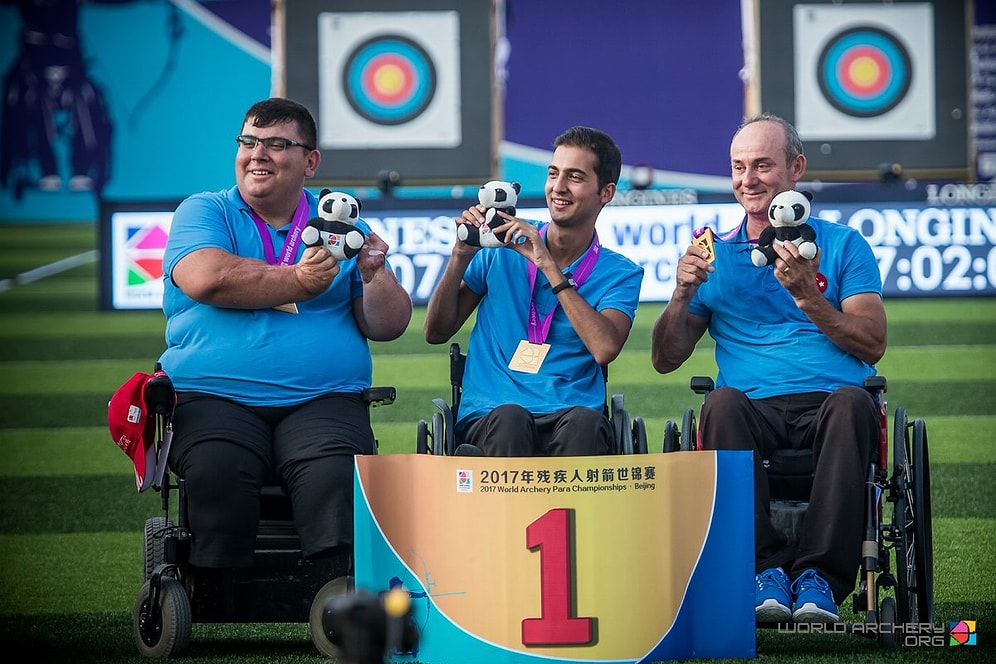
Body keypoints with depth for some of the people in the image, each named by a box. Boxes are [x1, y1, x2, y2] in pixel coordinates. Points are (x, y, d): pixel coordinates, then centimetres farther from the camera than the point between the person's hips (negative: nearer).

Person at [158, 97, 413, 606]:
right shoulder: (203, 213, 13)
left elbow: (388, 326, 13)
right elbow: (207, 279, -10)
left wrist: (375, 273, -7)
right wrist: (299, 282, -3)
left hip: (322, 400, 1)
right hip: (213, 398, -1)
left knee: (335, 472, -32)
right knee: (216, 468, -33)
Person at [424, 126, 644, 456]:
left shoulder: (620, 274, 10)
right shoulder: (503, 249, 14)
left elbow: (605, 348, -11)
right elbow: (436, 332, 12)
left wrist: (549, 266, -11)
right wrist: (462, 256, -1)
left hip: (569, 419, 0)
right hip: (489, 416, 0)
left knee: (584, 423, -37)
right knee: (509, 419, -37)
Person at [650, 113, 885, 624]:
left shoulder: (842, 246, 16)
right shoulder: (714, 257, 22)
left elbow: (872, 345, 4)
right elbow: (665, 360, 17)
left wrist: (806, 296, -9)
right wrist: (683, 294, 0)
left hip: (828, 403, -1)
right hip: (755, 413, 1)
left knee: (851, 403, -37)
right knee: (722, 403, -35)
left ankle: (820, 575, -36)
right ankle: (766, 568, -34)